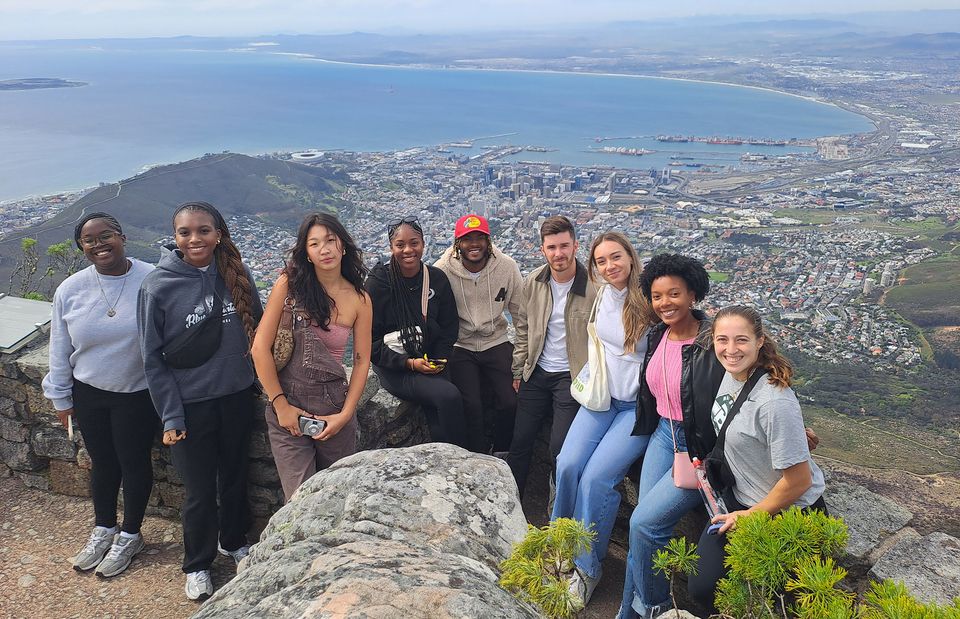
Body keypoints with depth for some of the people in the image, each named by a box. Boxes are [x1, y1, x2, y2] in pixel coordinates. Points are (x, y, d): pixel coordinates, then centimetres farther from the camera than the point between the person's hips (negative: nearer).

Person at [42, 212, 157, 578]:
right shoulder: (71, 290, -6)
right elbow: (60, 349, 4)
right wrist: (61, 398, 9)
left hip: (138, 394, -3)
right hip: (88, 394, 3)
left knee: (134, 463, 11)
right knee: (102, 462, 19)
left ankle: (130, 536, 33)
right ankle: (103, 530, 42)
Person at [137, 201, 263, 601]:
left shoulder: (236, 274, -5)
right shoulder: (158, 286, -14)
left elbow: (257, 326, 8)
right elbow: (153, 358, -9)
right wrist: (170, 416, -11)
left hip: (237, 396, 3)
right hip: (191, 404, -3)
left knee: (235, 476, 20)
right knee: (200, 491, 9)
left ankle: (233, 541, 45)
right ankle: (197, 564, 33)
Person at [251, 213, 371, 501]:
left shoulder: (359, 300, -1)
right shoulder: (289, 284, -7)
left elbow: (361, 362, 3)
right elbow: (261, 348, -7)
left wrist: (346, 414, -5)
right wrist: (280, 404, -8)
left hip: (334, 406, 2)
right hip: (288, 407, -2)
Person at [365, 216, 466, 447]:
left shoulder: (437, 278, 3)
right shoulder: (378, 283, -9)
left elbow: (449, 327, 10)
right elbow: (371, 341, -8)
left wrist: (440, 359, -7)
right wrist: (409, 363, -16)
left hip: (431, 363, 4)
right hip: (394, 368, -3)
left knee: (440, 429, -21)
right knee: (450, 395, -25)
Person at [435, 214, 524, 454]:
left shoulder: (507, 267, -7)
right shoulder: (442, 270, -13)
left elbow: (521, 313, 2)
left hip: (496, 342, 2)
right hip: (459, 346, -2)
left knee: (510, 402, -10)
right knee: (471, 406, -15)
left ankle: (498, 452, 18)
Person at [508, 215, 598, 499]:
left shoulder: (594, 286, -16)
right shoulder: (533, 282, -1)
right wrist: (519, 370, 10)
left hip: (572, 376, -4)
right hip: (537, 373, 5)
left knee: (560, 449, -5)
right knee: (520, 441, 9)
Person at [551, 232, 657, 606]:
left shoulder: (650, 303, -16)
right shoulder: (602, 295, 2)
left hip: (640, 405, -5)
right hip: (603, 397, 5)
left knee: (596, 477, -18)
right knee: (568, 466, -11)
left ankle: (587, 568, 1)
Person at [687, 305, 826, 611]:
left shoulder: (775, 402, -31)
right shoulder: (730, 373, -6)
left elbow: (798, 481, -24)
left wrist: (751, 518, -12)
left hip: (788, 512, -7)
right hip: (740, 496, 7)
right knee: (700, 586, 0)